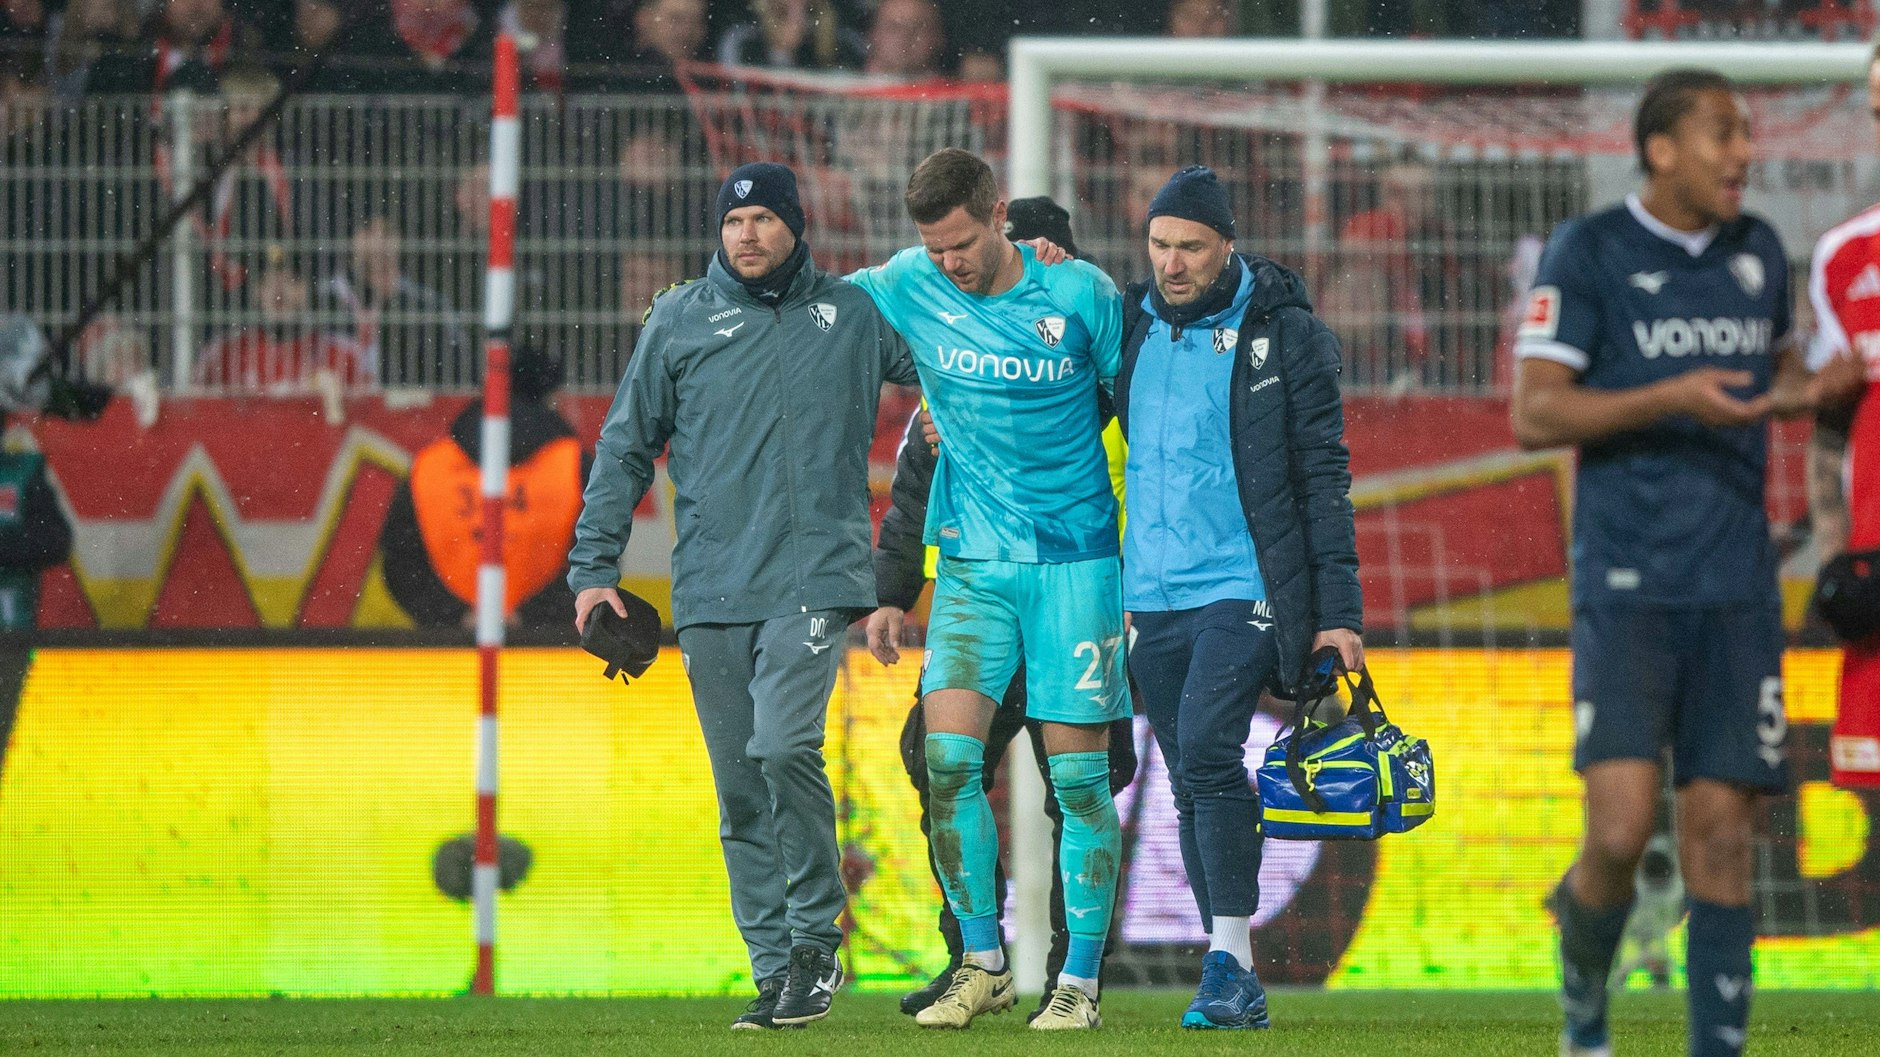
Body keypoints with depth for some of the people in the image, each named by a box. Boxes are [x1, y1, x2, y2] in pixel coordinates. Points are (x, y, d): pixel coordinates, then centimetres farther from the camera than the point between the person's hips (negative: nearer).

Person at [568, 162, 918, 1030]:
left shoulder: (853, 314, 9)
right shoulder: (679, 321, 9)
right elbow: (625, 447, 12)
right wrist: (594, 566, 6)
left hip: (815, 575, -2)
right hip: (712, 591, 2)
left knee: (783, 747, -22)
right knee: (740, 795, 2)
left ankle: (815, 940, -8)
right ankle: (778, 971, 9)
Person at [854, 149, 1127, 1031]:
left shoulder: (1083, 296, -6)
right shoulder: (907, 289, 0)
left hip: (1075, 559, -2)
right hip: (971, 561, 2)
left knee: (1078, 774, -2)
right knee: (949, 758, -9)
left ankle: (1081, 980, 6)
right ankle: (982, 965, 4)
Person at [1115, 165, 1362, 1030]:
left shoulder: (1283, 334, -2)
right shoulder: (1132, 328, 9)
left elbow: (1323, 476, -2)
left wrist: (1339, 609, -6)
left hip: (1244, 590, -5)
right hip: (1153, 599, 5)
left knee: (1206, 747, -21)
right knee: (1191, 785, 6)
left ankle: (1230, 955, -17)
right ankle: (1234, 986, 12)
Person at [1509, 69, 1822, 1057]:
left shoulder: (1758, 253, 12)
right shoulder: (1587, 251, -4)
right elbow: (1535, 415, -9)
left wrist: (1800, 387, 5)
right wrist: (1672, 399, -20)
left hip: (1737, 593, 4)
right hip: (1627, 591, -4)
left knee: (1720, 834, -1)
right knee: (1621, 828, -14)